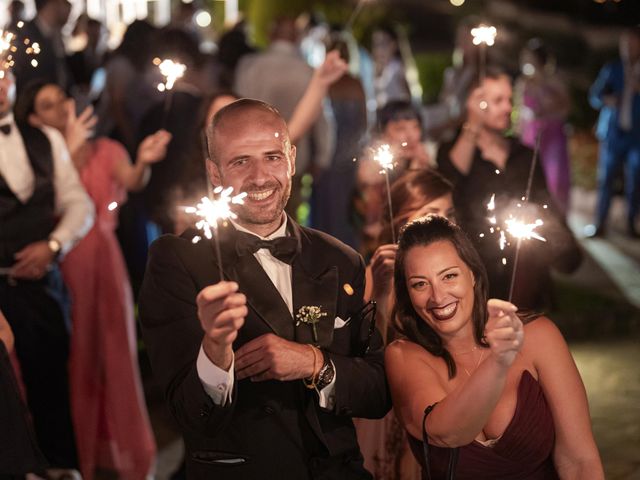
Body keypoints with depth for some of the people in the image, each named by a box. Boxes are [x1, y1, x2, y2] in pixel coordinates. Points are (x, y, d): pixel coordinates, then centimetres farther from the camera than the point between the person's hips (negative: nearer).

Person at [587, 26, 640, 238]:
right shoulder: (612, 69, 6)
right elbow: (595, 96, 5)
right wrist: (607, 100, -16)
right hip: (613, 133, 1)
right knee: (605, 179, 0)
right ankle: (600, 224, 7)